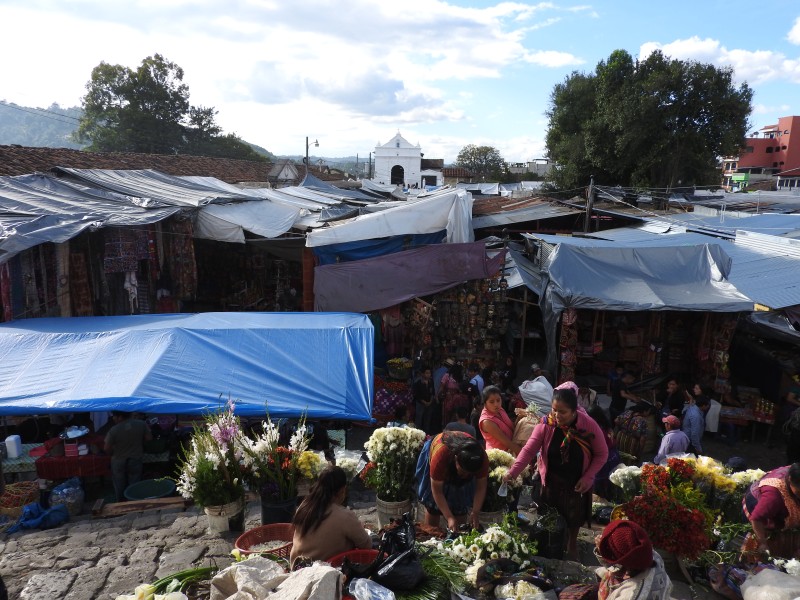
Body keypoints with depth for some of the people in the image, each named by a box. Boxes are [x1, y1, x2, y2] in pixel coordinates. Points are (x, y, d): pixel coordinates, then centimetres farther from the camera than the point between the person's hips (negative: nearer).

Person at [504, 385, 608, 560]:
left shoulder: (589, 426, -23)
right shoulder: (546, 424, -22)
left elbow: (602, 454, -11)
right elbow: (529, 449, -24)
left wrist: (587, 478, -19)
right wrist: (513, 472, -36)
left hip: (578, 480, 0)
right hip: (552, 479, 1)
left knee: (575, 514, 20)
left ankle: (572, 542, 50)